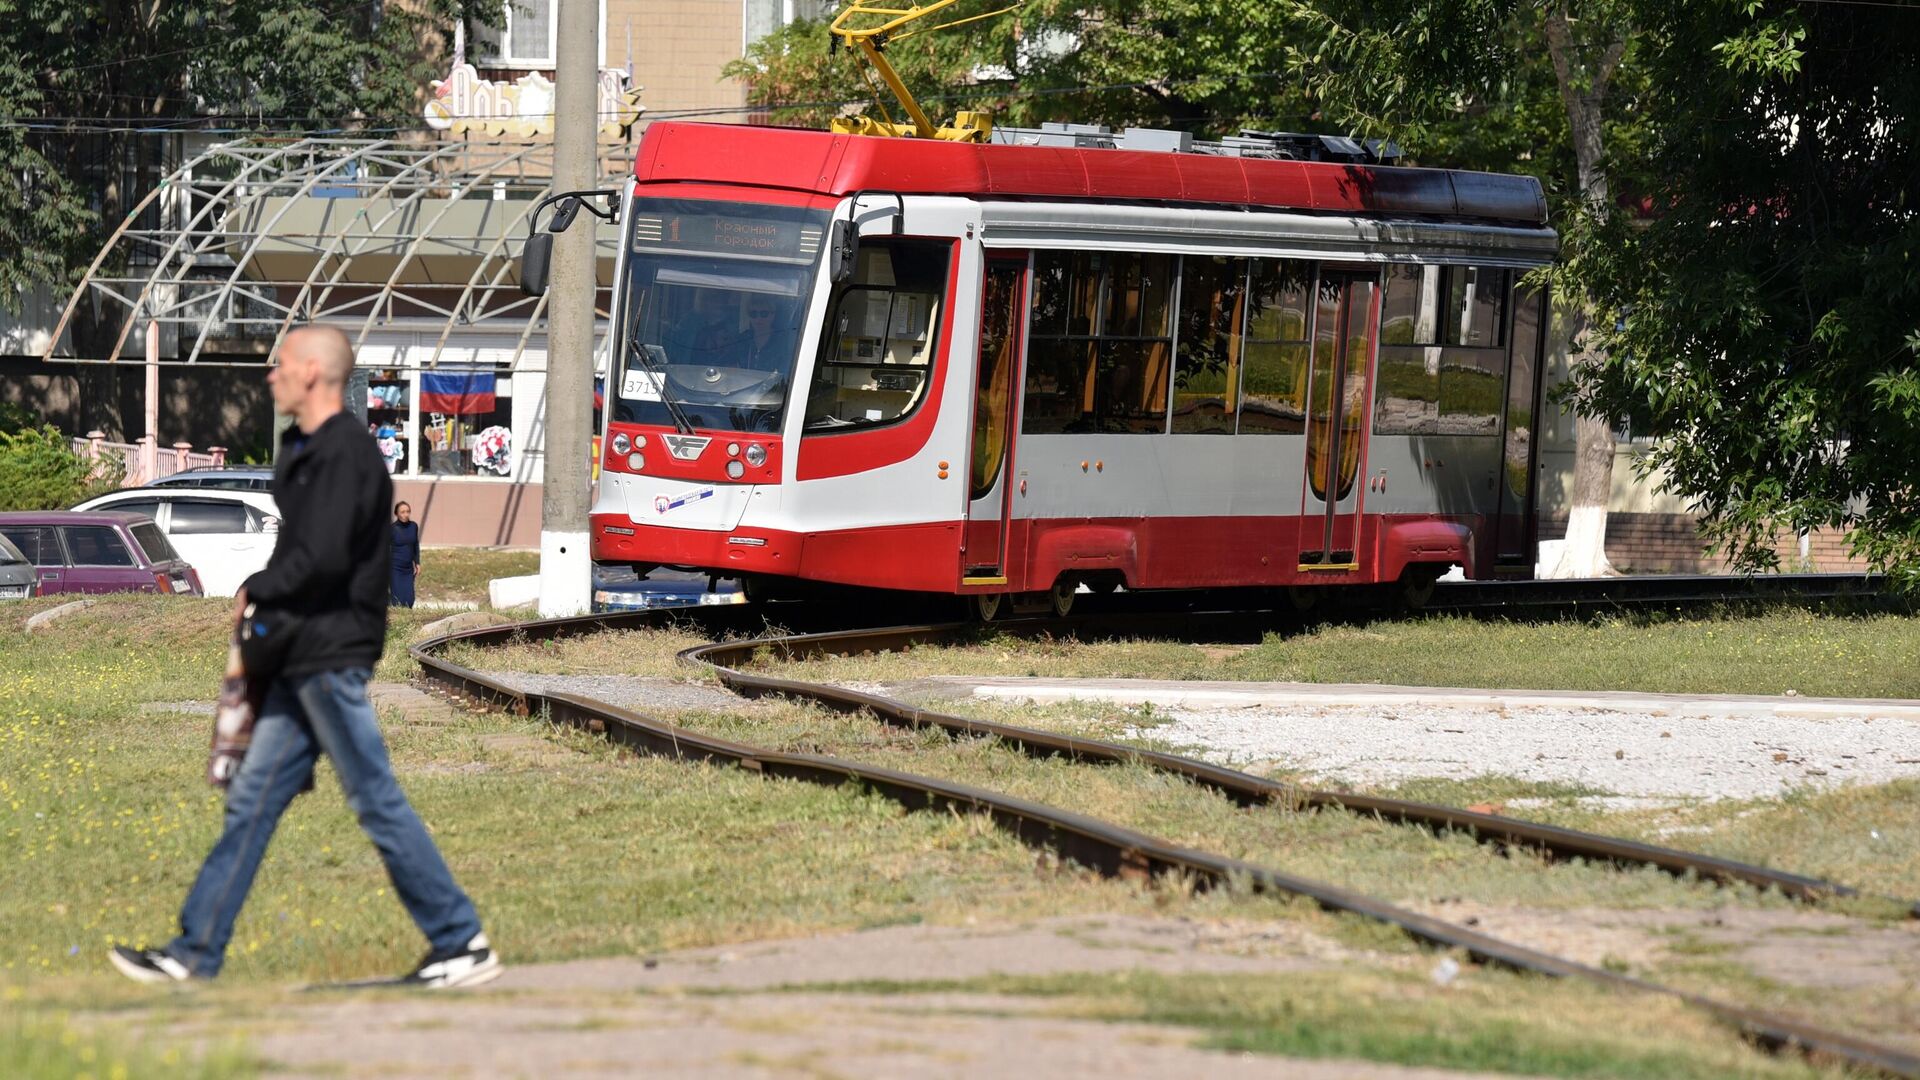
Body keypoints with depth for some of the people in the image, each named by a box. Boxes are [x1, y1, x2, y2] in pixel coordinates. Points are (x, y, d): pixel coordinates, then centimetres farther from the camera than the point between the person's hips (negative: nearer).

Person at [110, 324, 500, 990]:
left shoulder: (343, 453, -14)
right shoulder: (309, 452, 17)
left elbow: (323, 559, -23)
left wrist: (257, 592, -9)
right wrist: (268, 600, 3)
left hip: (333, 657, -10)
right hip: (303, 659, 10)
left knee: (377, 803, -6)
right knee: (252, 801, 9)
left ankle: (462, 944, 0)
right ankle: (195, 952, 11)